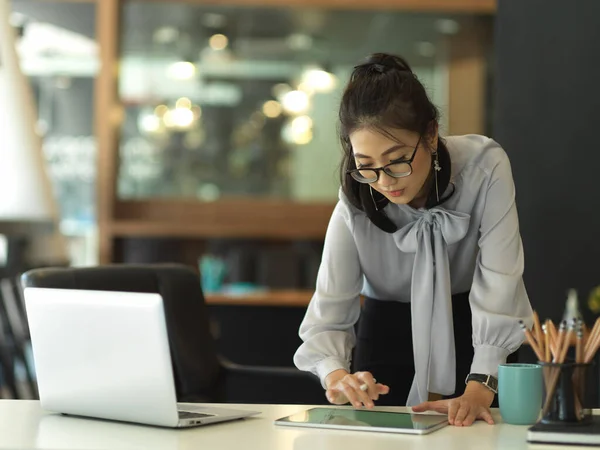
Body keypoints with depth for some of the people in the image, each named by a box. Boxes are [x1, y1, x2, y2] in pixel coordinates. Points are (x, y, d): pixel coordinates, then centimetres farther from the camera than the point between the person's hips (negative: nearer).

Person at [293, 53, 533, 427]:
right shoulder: (355, 205, -21)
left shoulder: (485, 166, -24)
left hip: (471, 328, 0)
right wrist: (337, 376, -42)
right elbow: (328, 315, -20)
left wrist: (480, 388, -37)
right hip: (390, 327, 1)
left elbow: (498, 284, -26)